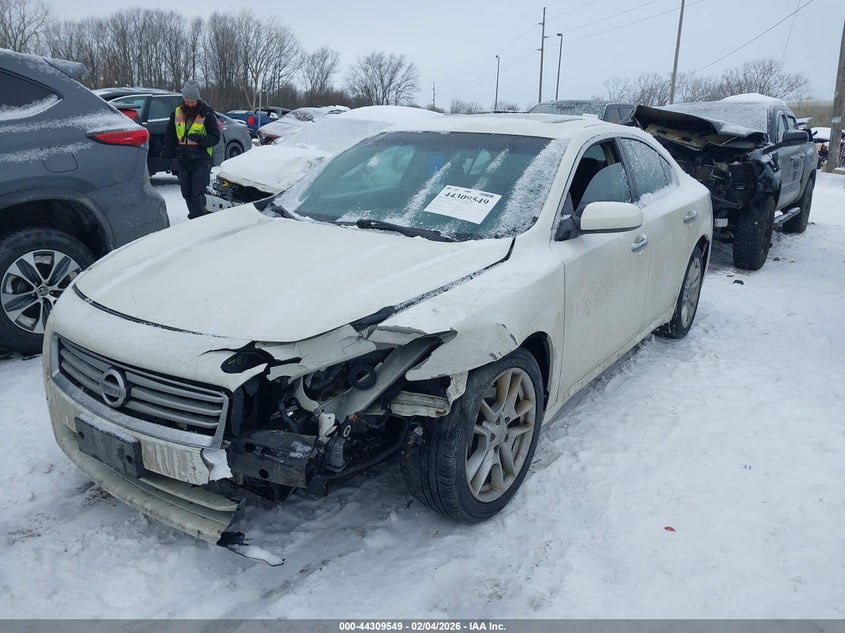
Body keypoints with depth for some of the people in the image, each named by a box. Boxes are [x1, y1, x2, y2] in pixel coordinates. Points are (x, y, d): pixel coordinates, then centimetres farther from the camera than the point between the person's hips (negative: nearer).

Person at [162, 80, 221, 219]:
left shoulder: (206, 114, -3)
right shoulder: (176, 113, 10)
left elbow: (215, 137, -5)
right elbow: (170, 137, 16)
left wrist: (200, 139, -22)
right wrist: (166, 155, 9)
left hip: (201, 160, -5)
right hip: (182, 160, 5)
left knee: (197, 193, -12)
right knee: (187, 193, 8)